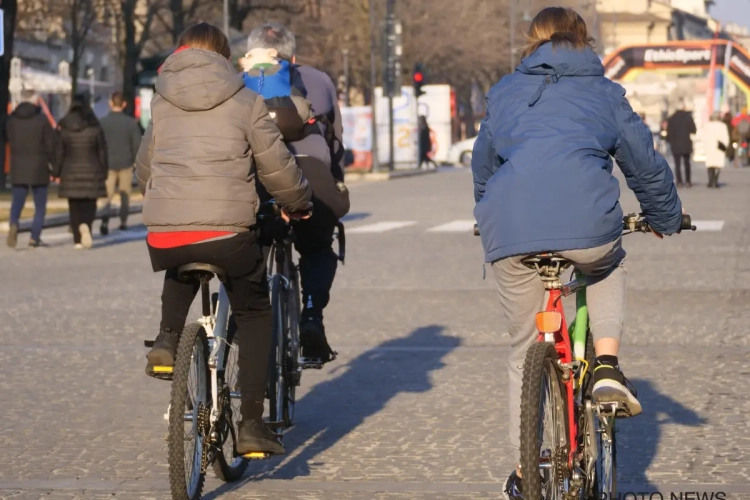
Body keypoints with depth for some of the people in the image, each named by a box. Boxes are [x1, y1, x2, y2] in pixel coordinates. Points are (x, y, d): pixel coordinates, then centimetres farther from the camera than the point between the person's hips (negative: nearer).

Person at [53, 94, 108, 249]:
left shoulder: (64, 128, -2)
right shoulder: (95, 128, -4)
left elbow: (59, 153, 0)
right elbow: (102, 152, -1)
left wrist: (57, 173, 8)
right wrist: (104, 173, 7)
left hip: (71, 172, 1)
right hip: (91, 171, -1)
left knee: (74, 207, 7)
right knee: (89, 205, 7)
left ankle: (78, 240, 4)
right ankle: (85, 225, -21)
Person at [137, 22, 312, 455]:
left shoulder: (162, 103, 17)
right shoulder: (244, 101, 7)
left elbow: (144, 169, 27)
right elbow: (277, 166, 7)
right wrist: (299, 203, 27)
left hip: (163, 232, 3)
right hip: (226, 228, -3)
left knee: (182, 272, 39)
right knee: (254, 315, 16)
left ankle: (168, 338, 13)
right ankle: (251, 424, 8)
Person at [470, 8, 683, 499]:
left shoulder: (505, 93, 25)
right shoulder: (605, 93, 20)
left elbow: (483, 165, 37)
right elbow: (647, 165, 25)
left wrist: (490, 217, 56)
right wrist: (666, 219, 43)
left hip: (510, 232, 2)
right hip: (586, 225, -1)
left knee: (524, 352, 18)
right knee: (609, 263, 36)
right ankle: (607, 363, 13)